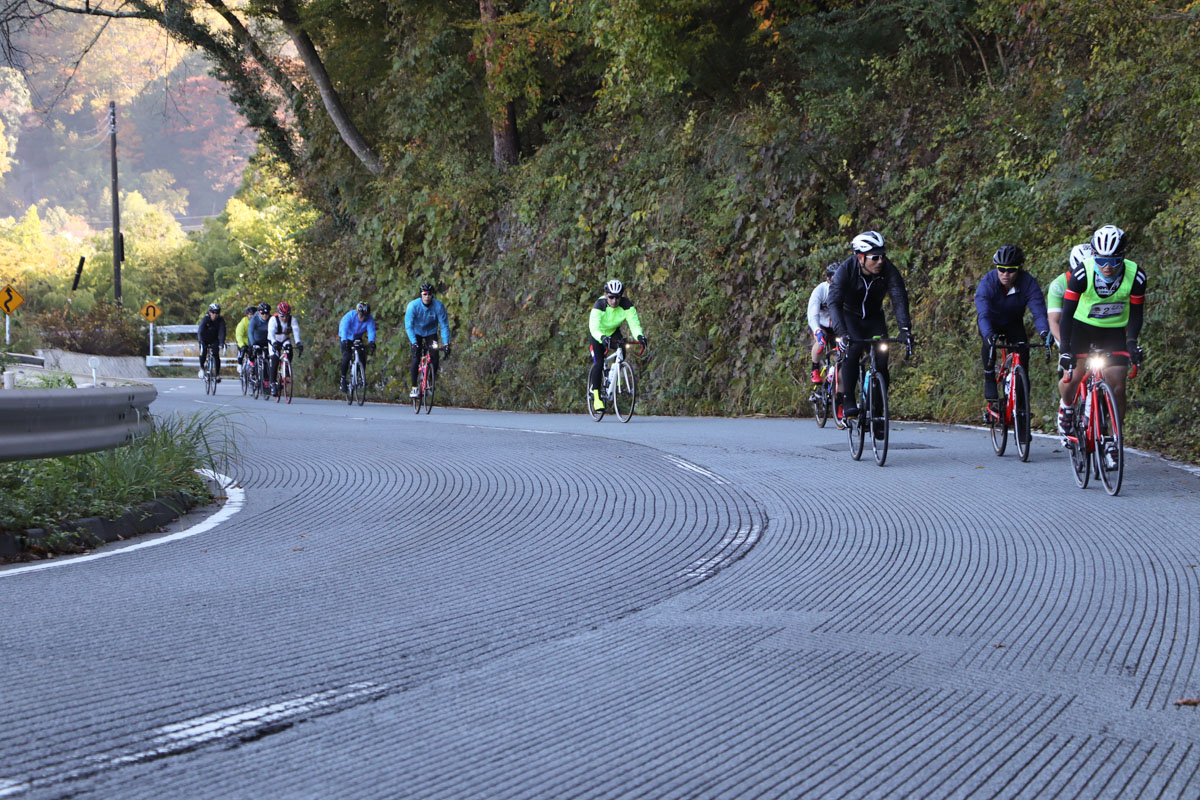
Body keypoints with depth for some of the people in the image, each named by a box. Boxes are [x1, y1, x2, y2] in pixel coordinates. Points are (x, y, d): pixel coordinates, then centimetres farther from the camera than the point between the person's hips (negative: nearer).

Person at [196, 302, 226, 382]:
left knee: (216, 355, -15)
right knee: (203, 353, -22)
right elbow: (200, 331, -35)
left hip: (214, 339, 1)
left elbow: (222, 332, -29)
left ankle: (218, 374, -5)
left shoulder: (221, 320, -20)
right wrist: (202, 342, -49)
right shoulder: (205, 319, -26)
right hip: (205, 339, -1)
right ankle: (202, 368, 4)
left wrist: (222, 343, -44)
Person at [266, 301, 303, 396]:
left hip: (285, 340, 2)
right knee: (274, 360, -18)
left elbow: (296, 331, -35)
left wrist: (298, 342, -53)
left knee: (289, 352, -28)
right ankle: (273, 384, -14)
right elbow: (271, 332, -39)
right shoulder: (273, 320, -25)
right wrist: (274, 343, -58)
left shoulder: (292, 320, -20)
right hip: (274, 341, -2)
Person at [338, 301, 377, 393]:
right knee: (346, 356, -21)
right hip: (347, 338, -3)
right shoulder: (350, 316, -30)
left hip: (358, 338, 3)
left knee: (362, 356, -13)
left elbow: (371, 331, -34)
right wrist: (344, 341, -57)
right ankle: (343, 379, -9)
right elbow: (344, 328, -41)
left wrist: (371, 342, -53)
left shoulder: (370, 319, -22)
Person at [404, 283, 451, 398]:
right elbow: (408, 326, -30)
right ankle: (414, 387, -6)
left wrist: (446, 344, -31)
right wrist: (414, 343, -42)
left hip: (431, 333, 2)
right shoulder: (413, 306, -27)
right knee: (416, 359, -17)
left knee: (434, 358, -15)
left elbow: (444, 325, -20)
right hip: (416, 333, -2)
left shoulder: (439, 306, -23)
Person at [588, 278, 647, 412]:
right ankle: (596, 397, -7)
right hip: (597, 335, -2)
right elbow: (594, 327, -43)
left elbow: (634, 322, -33)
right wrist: (602, 338, -63)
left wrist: (639, 336, -54)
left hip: (613, 332, 3)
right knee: (598, 364, -16)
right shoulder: (599, 306, -32)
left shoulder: (627, 305, -24)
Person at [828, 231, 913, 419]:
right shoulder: (846, 270, -29)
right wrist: (841, 333, -52)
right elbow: (834, 303, -37)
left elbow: (899, 299, -31)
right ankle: (848, 400, -24)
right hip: (849, 316, -2)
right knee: (852, 349, -29)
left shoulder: (888, 270, -24)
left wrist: (905, 328, -47)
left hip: (874, 317, 2)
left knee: (881, 354, -16)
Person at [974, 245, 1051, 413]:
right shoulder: (988, 282, -32)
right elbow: (983, 313, -44)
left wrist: (1044, 331, -58)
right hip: (991, 322, -2)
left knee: (1022, 350, -20)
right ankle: (990, 382, -15)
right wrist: (988, 334, -63)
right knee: (989, 344, -32)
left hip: (1013, 323, 2)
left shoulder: (1028, 282, -29)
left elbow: (1038, 310, -38)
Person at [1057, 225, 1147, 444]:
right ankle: (1066, 407, 21)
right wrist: (1064, 348, -33)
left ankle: (1114, 439, 4)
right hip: (1082, 325, -1)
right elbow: (1067, 313, -25)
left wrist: (1132, 342, -27)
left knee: (1117, 386, -10)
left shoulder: (1136, 276, -22)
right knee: (1072, 377, -13)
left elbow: (1136, 314, -12)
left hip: (1113, 330, 1)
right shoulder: (1082, 275, -28)